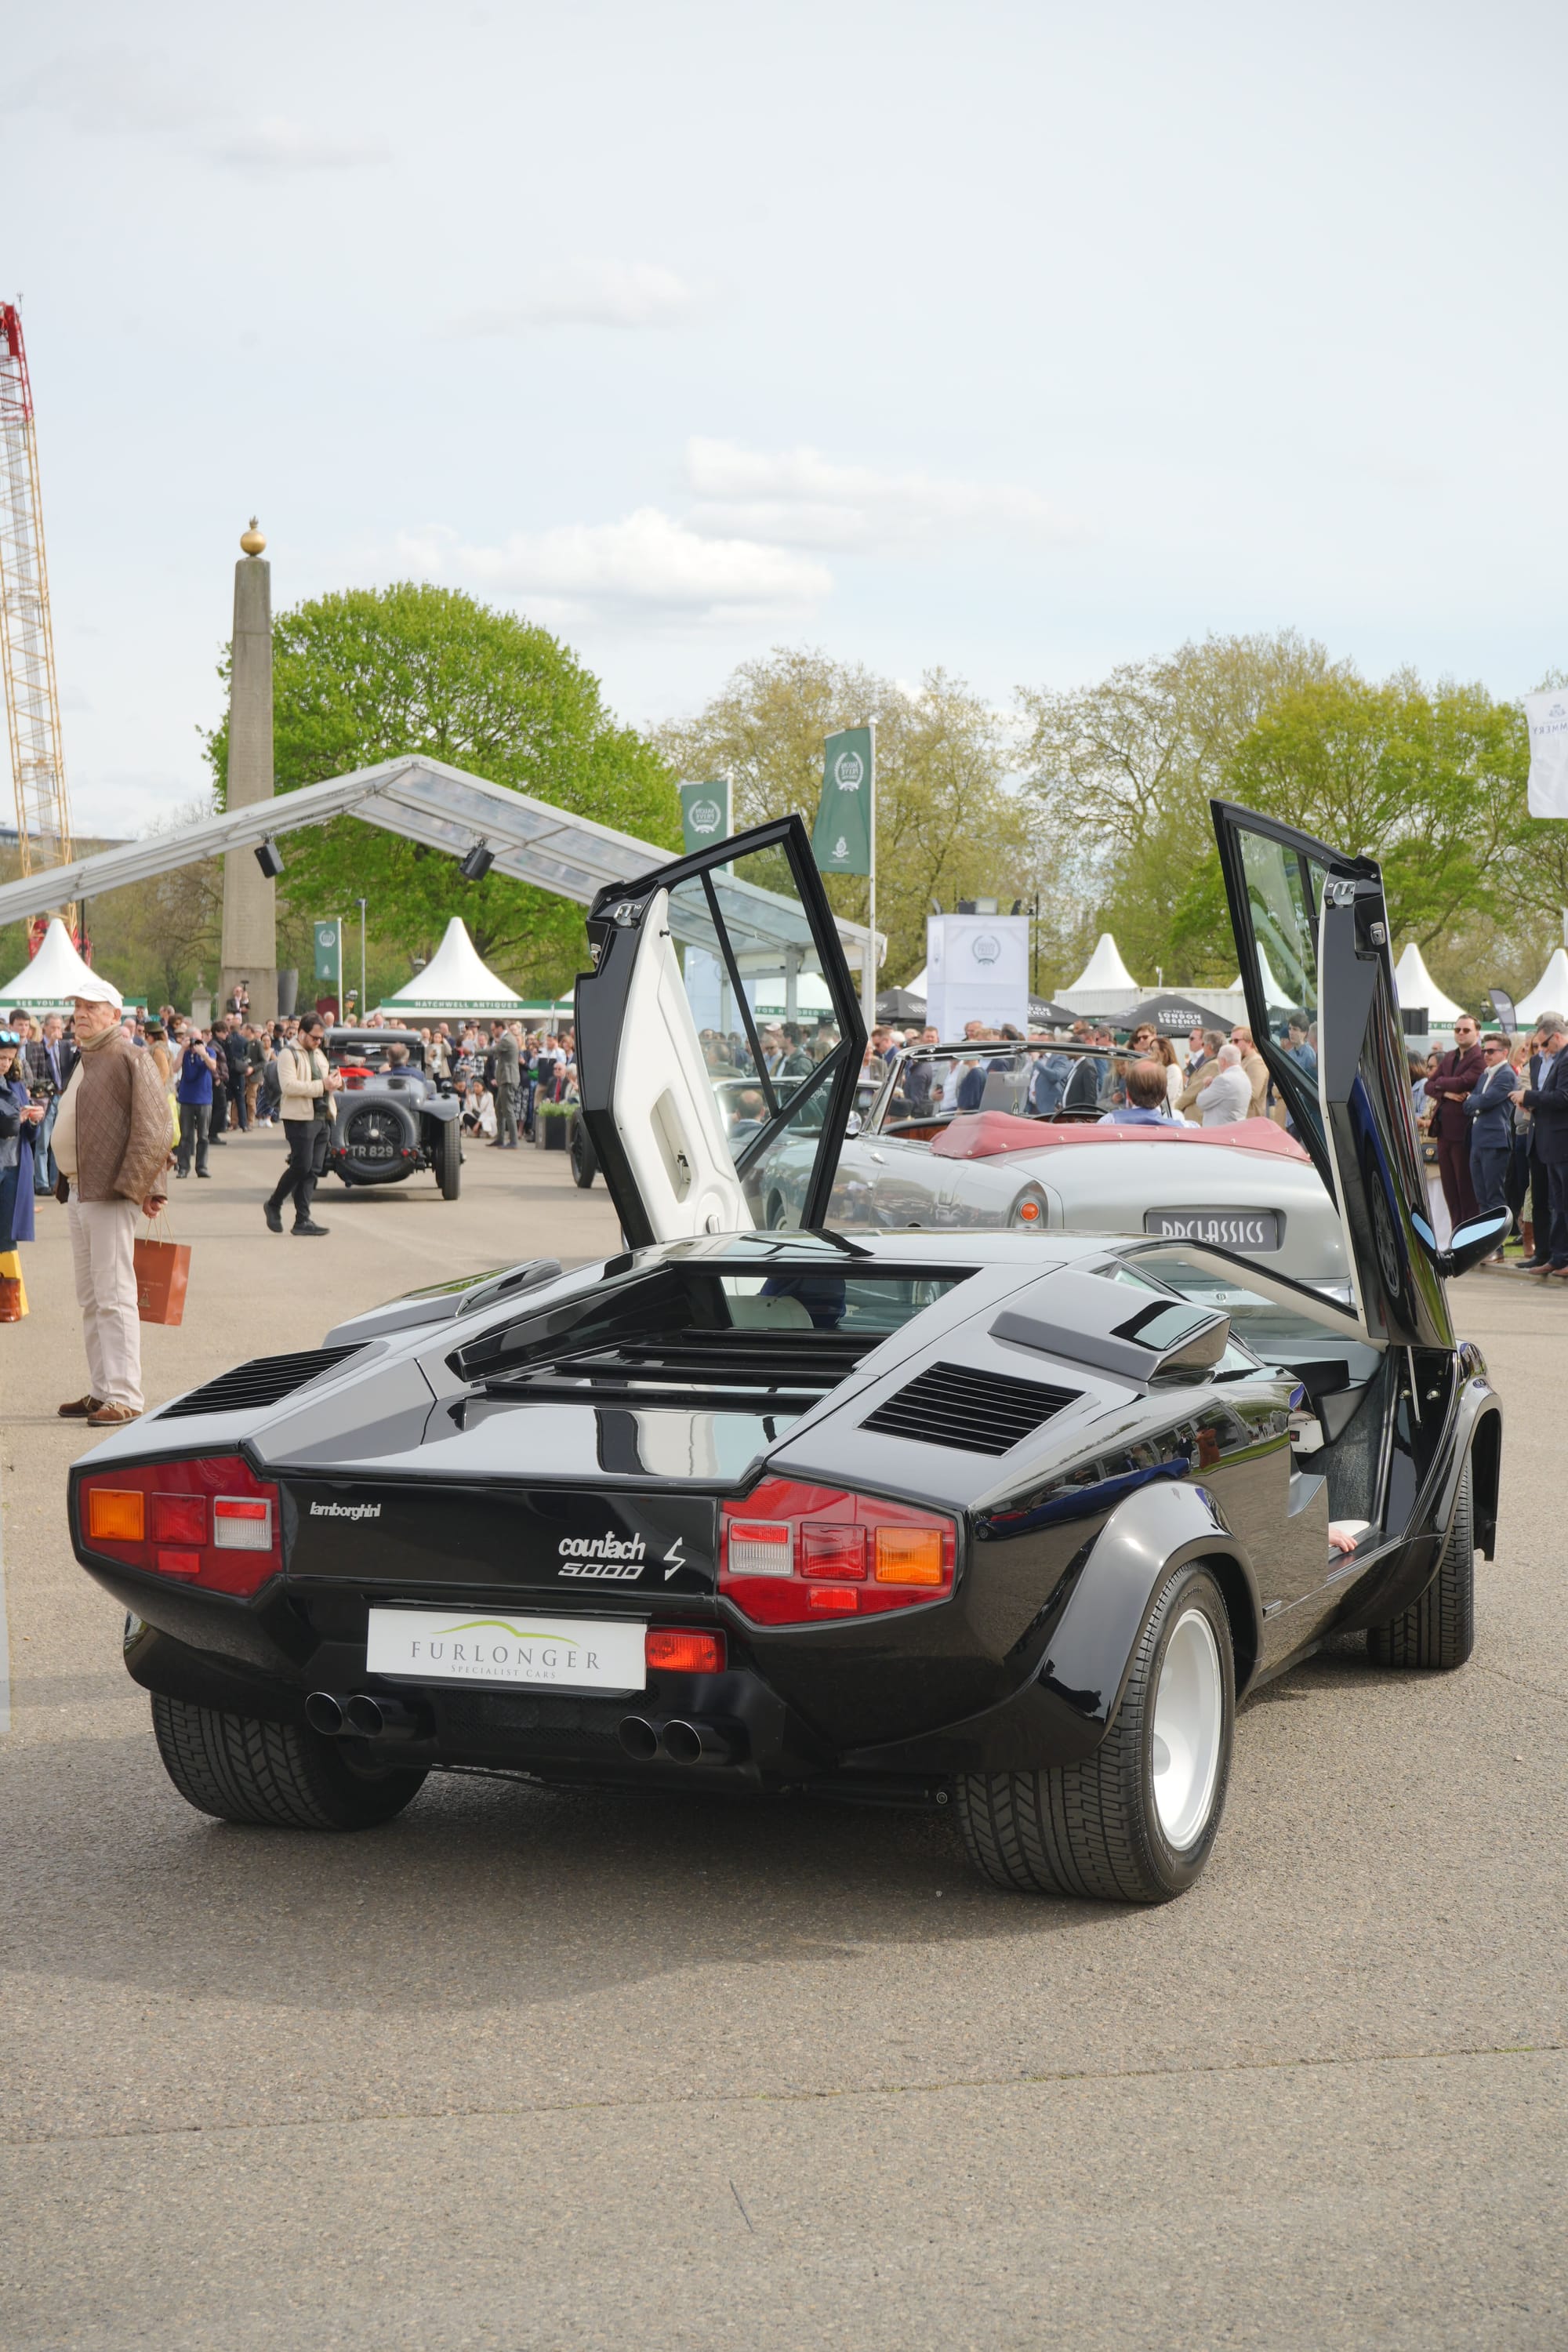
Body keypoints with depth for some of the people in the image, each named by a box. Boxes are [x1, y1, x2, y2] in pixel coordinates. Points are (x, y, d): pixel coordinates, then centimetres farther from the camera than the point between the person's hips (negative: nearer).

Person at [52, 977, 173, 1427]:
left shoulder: (130, 1059, -10)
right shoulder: (85, 1061, 19)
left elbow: (152, 1129, -17)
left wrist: (135, 1186, -21)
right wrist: (66, 1182, 18)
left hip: (110, 1195, -10)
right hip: (79, 1192, 10)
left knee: (114, 1298, -10)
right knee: (90, 1300, 13)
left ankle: (124, 1397, -9)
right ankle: (101, 1391, 20)